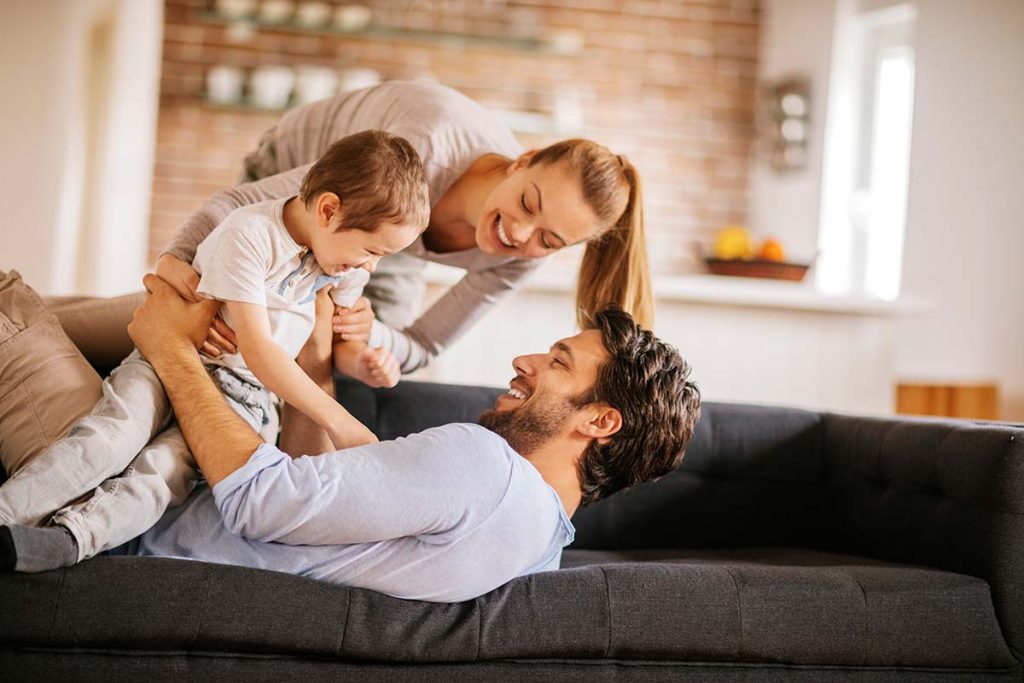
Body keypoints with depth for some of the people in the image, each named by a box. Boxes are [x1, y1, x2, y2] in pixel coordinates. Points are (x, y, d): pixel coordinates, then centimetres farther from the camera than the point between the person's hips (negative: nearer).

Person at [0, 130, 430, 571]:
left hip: (240, 394, 3)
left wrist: (363, 363, -9)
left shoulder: (351, 267, 3)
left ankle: (69, 539, -42)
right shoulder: (250, 235, -20)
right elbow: (256, 349, -23)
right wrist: (337, 422, -25)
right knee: (108, 440, -29)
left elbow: (338, 343, 17)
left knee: (164, 469, -26)